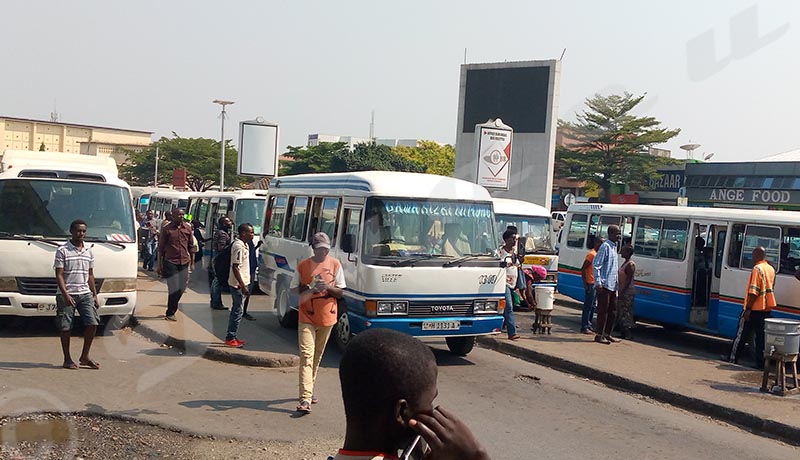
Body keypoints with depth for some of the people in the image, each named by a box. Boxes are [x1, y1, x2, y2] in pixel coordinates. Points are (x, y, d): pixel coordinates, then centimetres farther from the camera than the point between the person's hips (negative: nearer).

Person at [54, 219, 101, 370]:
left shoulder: (89, 251, 13)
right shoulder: (62, 250, -4)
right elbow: (59, 275, -9)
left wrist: (94, 295, 12)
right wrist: (65, 294, -19)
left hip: (85, 293, 5)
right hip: (66, 295, -5)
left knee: (93, 323, -4)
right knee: (65, 327, 1)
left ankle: (84, 356, 10)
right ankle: (67, 359, 13)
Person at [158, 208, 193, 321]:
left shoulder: (188, 228, 6)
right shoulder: (167, 229, -3)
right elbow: (161, 248, 1)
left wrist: (191, 262, 12)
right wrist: (160, 265, -1)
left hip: (184, 262, 4)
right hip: (170, 262, -4)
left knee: (181, 288, 7)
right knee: (174, 289, -6)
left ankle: (171, 311, 26)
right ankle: (170, 313, 9)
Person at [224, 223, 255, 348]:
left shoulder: (244, 245, 12)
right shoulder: (238, 246, -19)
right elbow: (235, 267, -22)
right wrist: (243, 286, -23)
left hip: (241, 283, 10)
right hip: (238, 285, -10)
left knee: (236, 310, 15)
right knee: (237, 311, -4)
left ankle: (231, 337, 23)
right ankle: (230, 338, 3)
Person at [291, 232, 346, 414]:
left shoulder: (335, 265, 2)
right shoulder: (303, 265, 0)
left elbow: (340, 292, 4)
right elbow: (294, 289, 7)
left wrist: (328, 287, -16)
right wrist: (308, 289, -13)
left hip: (327, 317, 2)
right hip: (307, 317, -2)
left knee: (317, 356, 14)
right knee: (307, 355, -11)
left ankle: (309, 389, 31)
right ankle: (305, 398, -16)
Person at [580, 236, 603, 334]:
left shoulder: (598, 254, 16)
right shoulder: (591, 254, -13)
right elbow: (583, 269, -17)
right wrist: (585, 284, -20)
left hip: (596, 284, 10)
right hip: (591, 284, -10)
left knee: (592, 306, 14)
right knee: (588, 307, -7)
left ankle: (589, 325, 22)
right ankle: (584, 327, -4)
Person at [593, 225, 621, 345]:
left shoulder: (614, 247, 16)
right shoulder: (605, 246, -12)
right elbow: (596, 265, -16)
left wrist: (617, 282, 19)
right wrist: (598, 282, -20)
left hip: (612, 285, 9)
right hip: (604, 285, -9)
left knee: (612, 311, 12)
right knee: (603, 311, -6)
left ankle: (607, 334, 21)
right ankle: (599, 335, -1)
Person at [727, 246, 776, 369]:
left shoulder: (757, 269, -16)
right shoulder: (771, 269, 10)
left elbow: (754, 291, -20)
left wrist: (748, 308, -18)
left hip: (754, 308, -7)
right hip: (767, 308, 7)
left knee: (741, 334, 3)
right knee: (761, 336, 8)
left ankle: (732, 359, 8)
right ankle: (760, 363, 8)